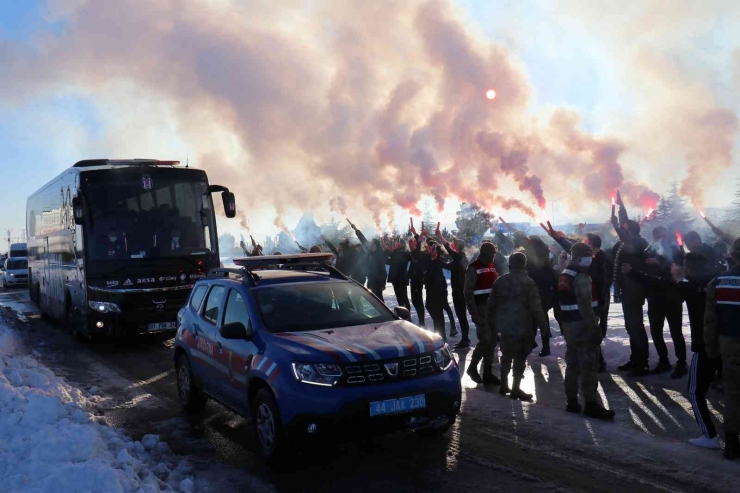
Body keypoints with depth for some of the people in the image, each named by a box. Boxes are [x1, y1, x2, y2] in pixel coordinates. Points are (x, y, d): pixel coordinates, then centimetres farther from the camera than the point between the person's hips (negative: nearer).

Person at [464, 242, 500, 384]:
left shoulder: (492, 266, 14)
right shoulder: (474, 268, -10)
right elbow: (468, 293, -14)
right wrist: (474, 313, -19)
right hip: (481, 309, -7)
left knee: (492, 341, 7)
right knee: (485, 339, -12)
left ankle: (488, 372, 15)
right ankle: (472, 367, 7)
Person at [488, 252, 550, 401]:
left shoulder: (500, 281, 4)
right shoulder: (528, 282, -12)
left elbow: (491, 305, 8)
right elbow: (536, 307, -14)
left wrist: (492, 324, 19)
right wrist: (543, 325, -3)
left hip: (504, 325, 5)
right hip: (522, 326, -5)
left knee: (506, 355, 19)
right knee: (520, 358, 3)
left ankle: (504, 385, 25)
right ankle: (515, 389, 4)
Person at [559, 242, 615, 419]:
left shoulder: (564, 276, 15)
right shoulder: (581, 278, -16)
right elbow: (585, 305, -22)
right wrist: (595, 328, -20)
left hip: (569, 326, 10)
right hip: (583, 327, -10)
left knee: (573, 365, 13)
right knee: (589, 366, -6)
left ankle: (572, 402, 19)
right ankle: (591, 404, -4)